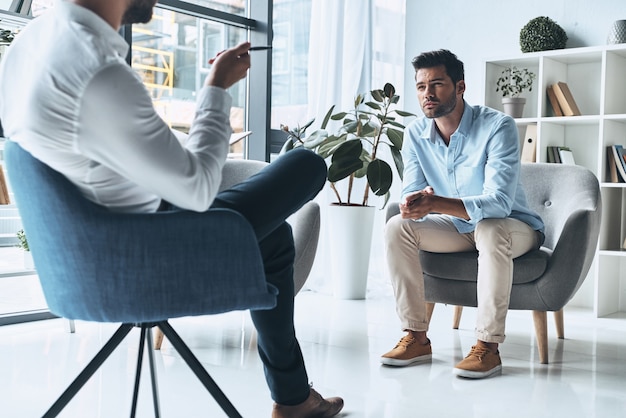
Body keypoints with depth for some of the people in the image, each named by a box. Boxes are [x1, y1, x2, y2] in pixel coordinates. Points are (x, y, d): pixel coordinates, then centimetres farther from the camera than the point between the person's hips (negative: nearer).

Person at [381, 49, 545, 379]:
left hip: (513, 225, -5)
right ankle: (416, 338, -14)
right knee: (396, 227, -17)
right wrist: (413, 205, -37)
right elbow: (411, 193, -10)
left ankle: (488, 346, -28)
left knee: (489, 230, -38)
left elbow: (499, 202, -34)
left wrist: (437, 204, -50)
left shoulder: (497, 126, -24)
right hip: (459, 228, 5)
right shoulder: (415, 133, -7)